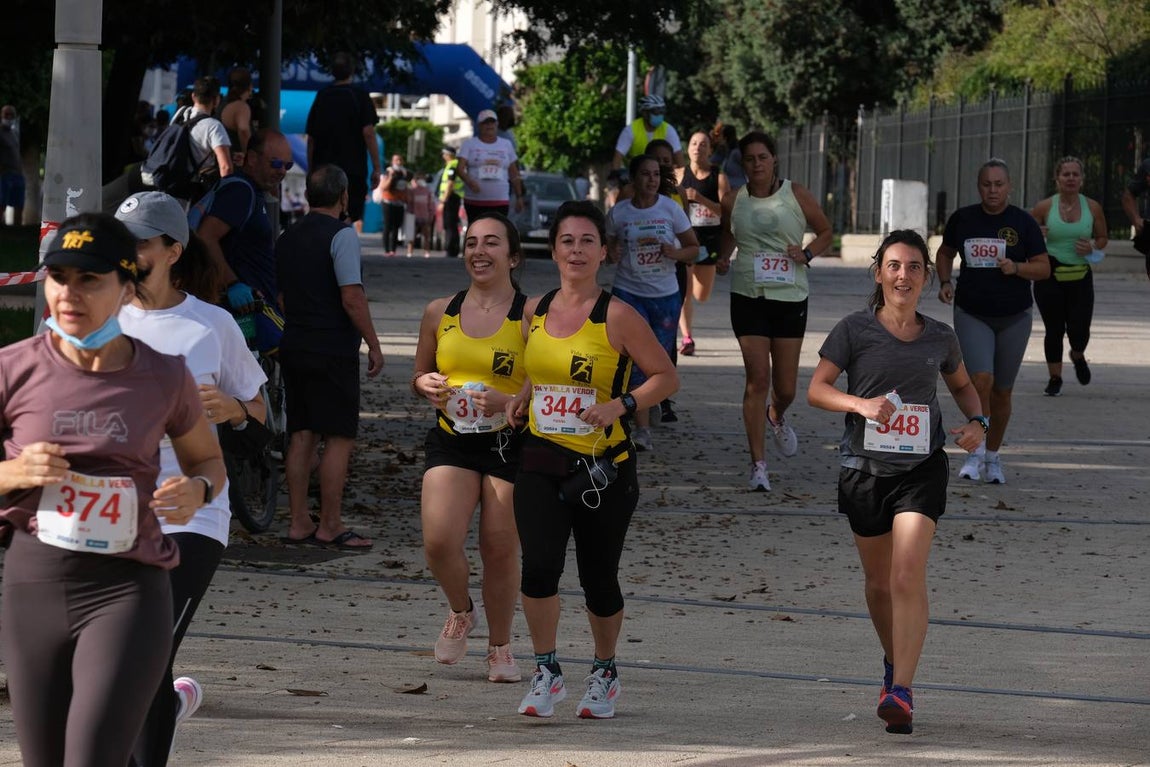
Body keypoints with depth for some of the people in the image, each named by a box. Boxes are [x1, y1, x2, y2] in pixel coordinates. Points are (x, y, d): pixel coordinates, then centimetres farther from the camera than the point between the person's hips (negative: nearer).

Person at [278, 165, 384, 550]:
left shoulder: (287, 239, 12)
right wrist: (373, 344, -10)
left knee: (301, 436, 9)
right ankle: (330, 526, -2)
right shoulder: (341, 235, -12)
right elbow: (352, 298, -17)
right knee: (339, 438, -2)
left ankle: (299, 523, 11)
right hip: (333, 351, -7)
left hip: (293, 345, 7)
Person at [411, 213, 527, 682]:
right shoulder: (440, 313, 8)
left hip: (511, 444, -2)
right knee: (439, 542, -15)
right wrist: (426, 386, -3)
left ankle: (500, 646, 22)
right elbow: (419, 376, 21)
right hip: (451, 441, 3)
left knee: (500, 550, 0)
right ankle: (461, 612, 17)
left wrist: (509, 403, -20)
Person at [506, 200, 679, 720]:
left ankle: (604, 673, 31)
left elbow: (666, 377, -4)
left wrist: (619, 406, -17)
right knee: (540, 565, -15)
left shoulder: (616, 317, -8)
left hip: (603, 467, -3)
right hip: (541, 462, 3)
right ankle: (546, 672, 2)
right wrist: (522, 398, 7)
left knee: (598, 579, 7)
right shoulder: (535, 311, 7)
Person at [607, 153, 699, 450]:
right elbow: (607, 248, 12)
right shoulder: (618, 213, 0)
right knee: (637, 359, -13)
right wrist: (611, 254, -12)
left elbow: (693, 248, 5)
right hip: (629, 293, -1)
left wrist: (675, 253, -16)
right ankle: (642, 429, -14)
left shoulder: (671, 209, 0)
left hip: (665, 295, 1)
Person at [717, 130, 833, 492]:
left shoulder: (797, 195, 0)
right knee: (757, 378, -10)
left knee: (786, 386, 4)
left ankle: (777, 418, 43)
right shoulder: (733, 201, 4)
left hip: (790, 298, 0)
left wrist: (807, 253, -8)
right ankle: (758, 465, -5)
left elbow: (825, 232, 11)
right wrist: (722, 260, 3)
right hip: (748, 297, 0)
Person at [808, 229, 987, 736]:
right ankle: (894, 663, 40)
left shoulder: (939, 338, 4)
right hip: (864, 467, 0)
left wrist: (977, 421, 3)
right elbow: (816, 389, -5)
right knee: (879, 582, 14)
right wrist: (861, 403, -23)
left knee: (908, 579, -16)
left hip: (921, 469, 0)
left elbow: (962, 385, 23)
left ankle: (900, 692, -19)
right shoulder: (855, 330, -3)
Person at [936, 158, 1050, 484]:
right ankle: (976, 452, -7)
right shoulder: (962, 219, 1)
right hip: (972, 316, 0)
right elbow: (945, 253, 18)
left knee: (1001, 391, 8)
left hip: (1014, 317, 0)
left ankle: (993, 457, 25)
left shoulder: (1023, 222, -3)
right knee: (980, 380, -20)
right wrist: (945, 282, 1)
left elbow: (1044, 268, -1)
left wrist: (1017, 268, -20)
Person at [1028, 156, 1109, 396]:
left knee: (1079, 331, -4)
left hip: (1080, 277, 1)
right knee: (1054, 330, 1)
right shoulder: (1045, 208, -4)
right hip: (1049, 276, -1)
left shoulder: (1092, 208, 2)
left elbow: (1103, 238, 13)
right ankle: (1055, 378, 19)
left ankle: (1078, 357, 32)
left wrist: (1092, 247, -9)